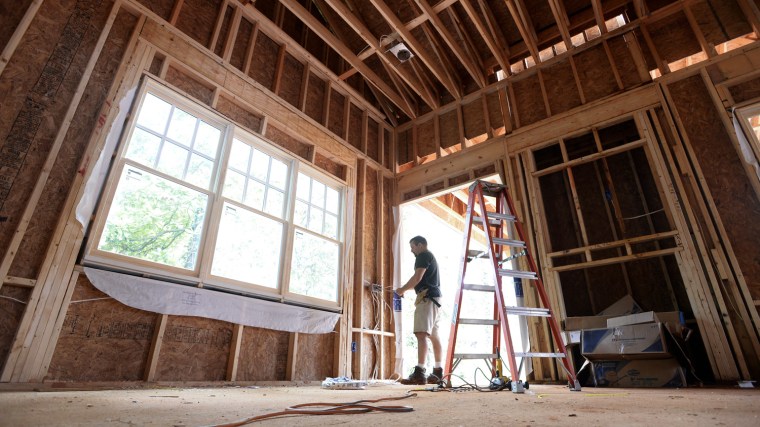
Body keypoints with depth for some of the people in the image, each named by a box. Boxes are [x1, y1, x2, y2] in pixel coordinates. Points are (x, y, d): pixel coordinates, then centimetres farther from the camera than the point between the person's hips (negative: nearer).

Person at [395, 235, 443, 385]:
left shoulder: (423, 256, -5)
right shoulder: (431, 257, 25)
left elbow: (417, 277, -17)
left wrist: (403, 289, -7)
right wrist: (406, 288, 22)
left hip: (427, 298, -11)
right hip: (435, 298, 11)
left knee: (421, 334, -16)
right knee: (434, 335, 12)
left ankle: (419, 373, -22)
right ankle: (438, 372, 18)